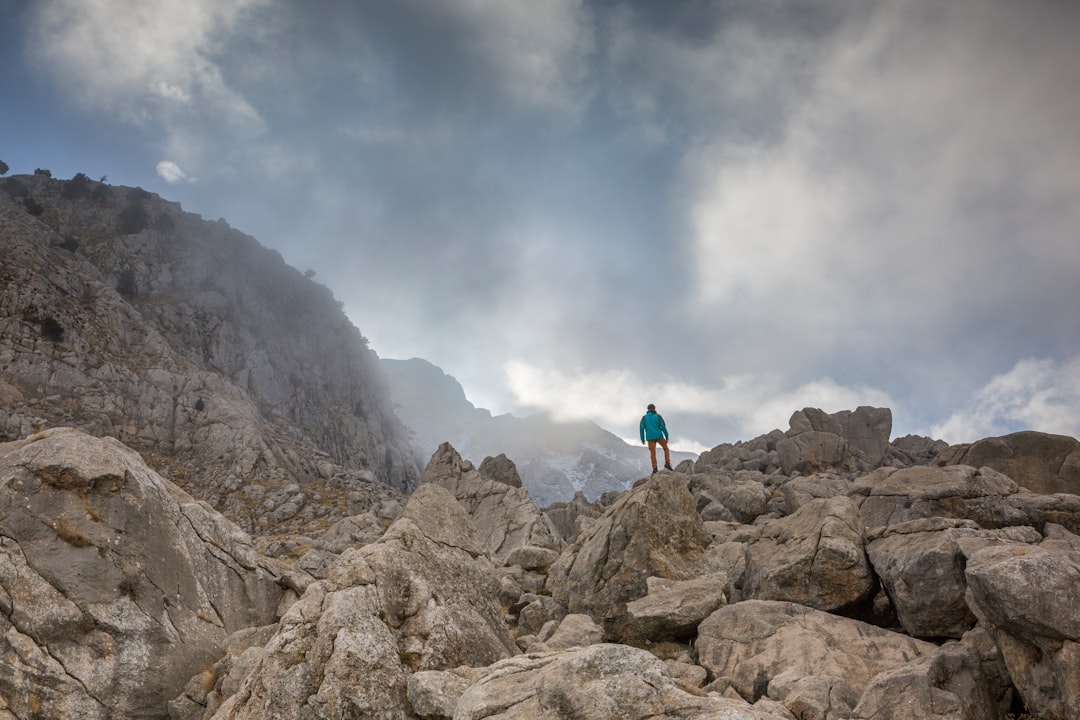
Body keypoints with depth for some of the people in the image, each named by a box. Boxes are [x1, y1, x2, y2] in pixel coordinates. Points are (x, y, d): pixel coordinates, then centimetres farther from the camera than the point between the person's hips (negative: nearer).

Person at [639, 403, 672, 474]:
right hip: (659, 436, -1)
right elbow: (663, 427, -5)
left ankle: (654, 468, -7)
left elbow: (641, 428, 0)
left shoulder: (644, 417, 5)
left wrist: (642, 439, 6)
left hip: (650, 437, 1)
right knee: (666, 448, 17)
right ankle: (667, 463, 1)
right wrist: (667, 437, 1)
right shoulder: (658, 416, 1)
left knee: (652, 453, 4)